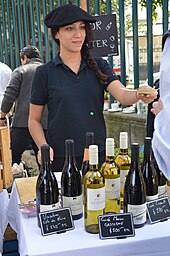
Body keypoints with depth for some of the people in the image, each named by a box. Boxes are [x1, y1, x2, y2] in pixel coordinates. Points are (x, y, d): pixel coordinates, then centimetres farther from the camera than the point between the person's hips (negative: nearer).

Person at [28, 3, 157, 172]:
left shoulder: (99, 67, 4)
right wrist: (43, 147, -14)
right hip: (60, 159, -2)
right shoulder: (45, 73, -2)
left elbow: (122, 95, -12)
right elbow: (34, 120, 2)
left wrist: (139, 95, -34)